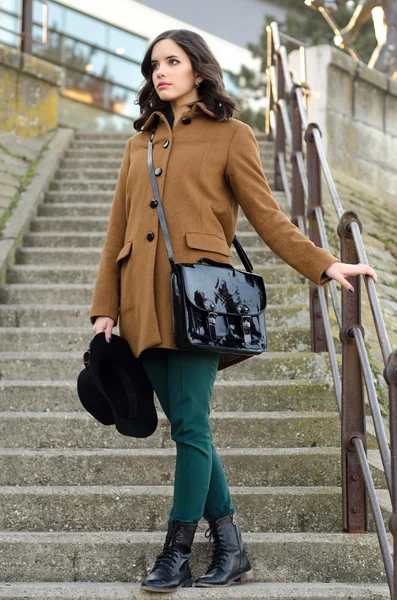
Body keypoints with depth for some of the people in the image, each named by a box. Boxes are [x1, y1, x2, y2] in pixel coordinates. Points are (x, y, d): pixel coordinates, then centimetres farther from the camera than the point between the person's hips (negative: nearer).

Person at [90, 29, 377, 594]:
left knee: (190, 426, -7)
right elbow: (119, 227, 18)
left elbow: (267, 215, 4)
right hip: (145, 302, 5)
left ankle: (177, 556, 3)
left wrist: (325, 264, -7)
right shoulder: (141, 141, 20)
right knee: (187, 427, 6)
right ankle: (231, 550, 15)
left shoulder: (230, 135, 6)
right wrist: (106, 308, 12)